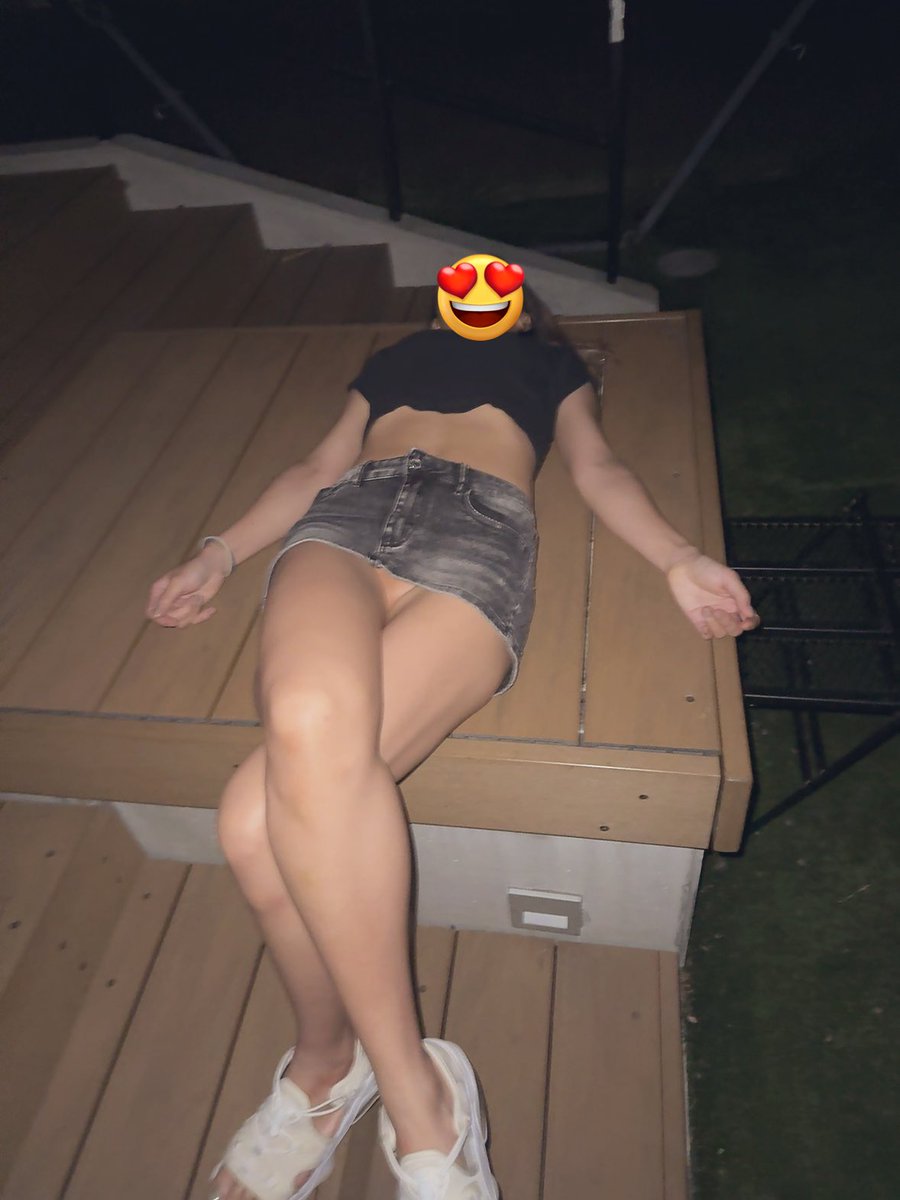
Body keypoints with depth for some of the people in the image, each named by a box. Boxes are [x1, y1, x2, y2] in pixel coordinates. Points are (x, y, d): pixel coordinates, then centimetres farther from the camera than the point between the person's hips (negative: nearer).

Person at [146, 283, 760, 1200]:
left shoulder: (553, 361, 37)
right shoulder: (396, 355, 41)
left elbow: (596, 467, 19)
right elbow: (318, 468, 29)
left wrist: (680, 559, -1)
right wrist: (217, 557, 15)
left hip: (479, 524, -2)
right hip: (348, 515, 3)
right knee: (308, 720, -34)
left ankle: (327, 1065, -3)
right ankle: (417, 1100, -11)